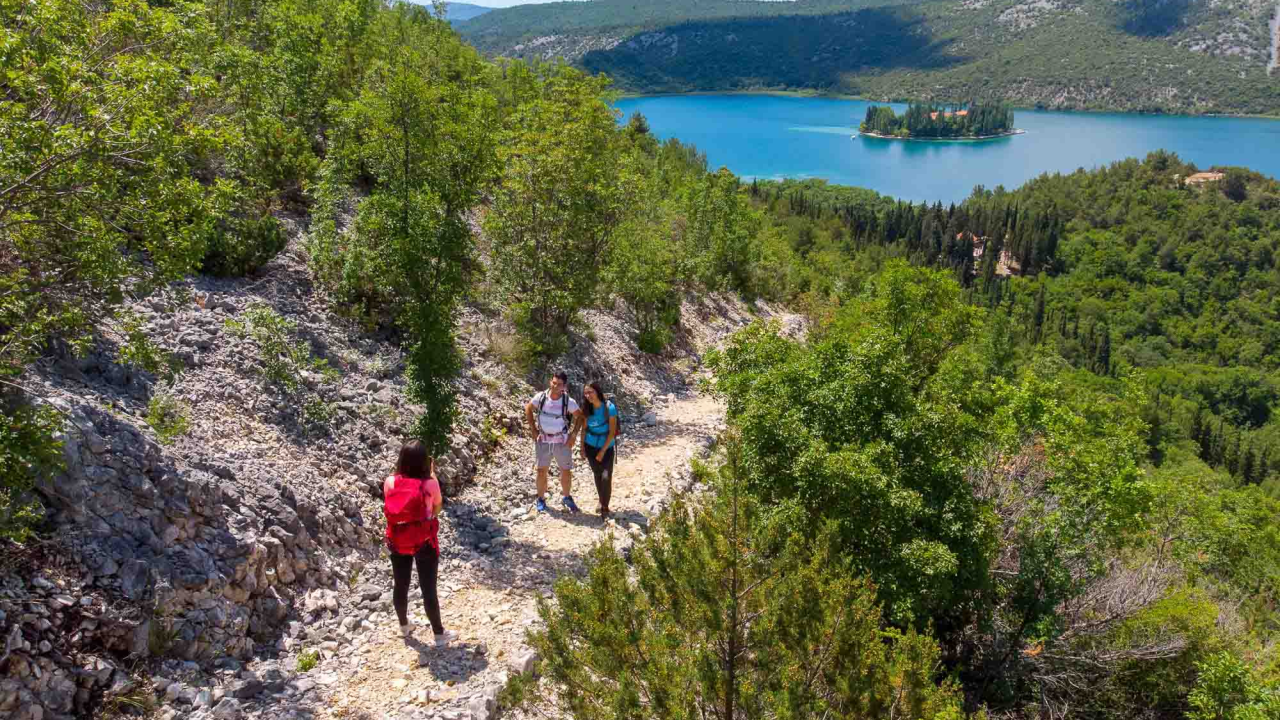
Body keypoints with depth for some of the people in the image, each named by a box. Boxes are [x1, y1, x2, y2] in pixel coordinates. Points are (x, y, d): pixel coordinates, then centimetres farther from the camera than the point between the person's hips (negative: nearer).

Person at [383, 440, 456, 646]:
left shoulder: (390, 482, -13)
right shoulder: (430, 484, -20)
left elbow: (389, 509, 5)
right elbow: (438, 505, -1)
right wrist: (432, 474, 0)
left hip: (397, 542, 3)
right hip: (424, 542, -3)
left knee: (400, 585, 21)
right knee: (428, 588, 8)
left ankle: (404, 626, 42)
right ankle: (439, 634, 20)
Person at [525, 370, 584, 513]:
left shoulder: (568, 402, -14)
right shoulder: (540, 397, -12)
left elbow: (579, 416, 0)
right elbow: (528, 409, 4)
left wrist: (573, 435, -5)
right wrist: (533, 429, 0)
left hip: (562, 441, 0)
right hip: (543, 440, 0)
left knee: (566, 471, 7)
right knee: (542, 471, 8)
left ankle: (566, 497, 28)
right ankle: (541, 499, 24)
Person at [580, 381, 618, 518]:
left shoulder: (609, 408, -20)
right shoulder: (587, 408, -6)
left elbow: (612, 432, -16)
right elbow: (584, 428, 4)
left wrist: (602, 451, -16)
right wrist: (582, 447, 2)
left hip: (606, 447, -4)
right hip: (590, 447, 4)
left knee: (606, 477, -8)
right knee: (597, 475, 14)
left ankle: (605, 507, 5)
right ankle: (601, 502, 30)